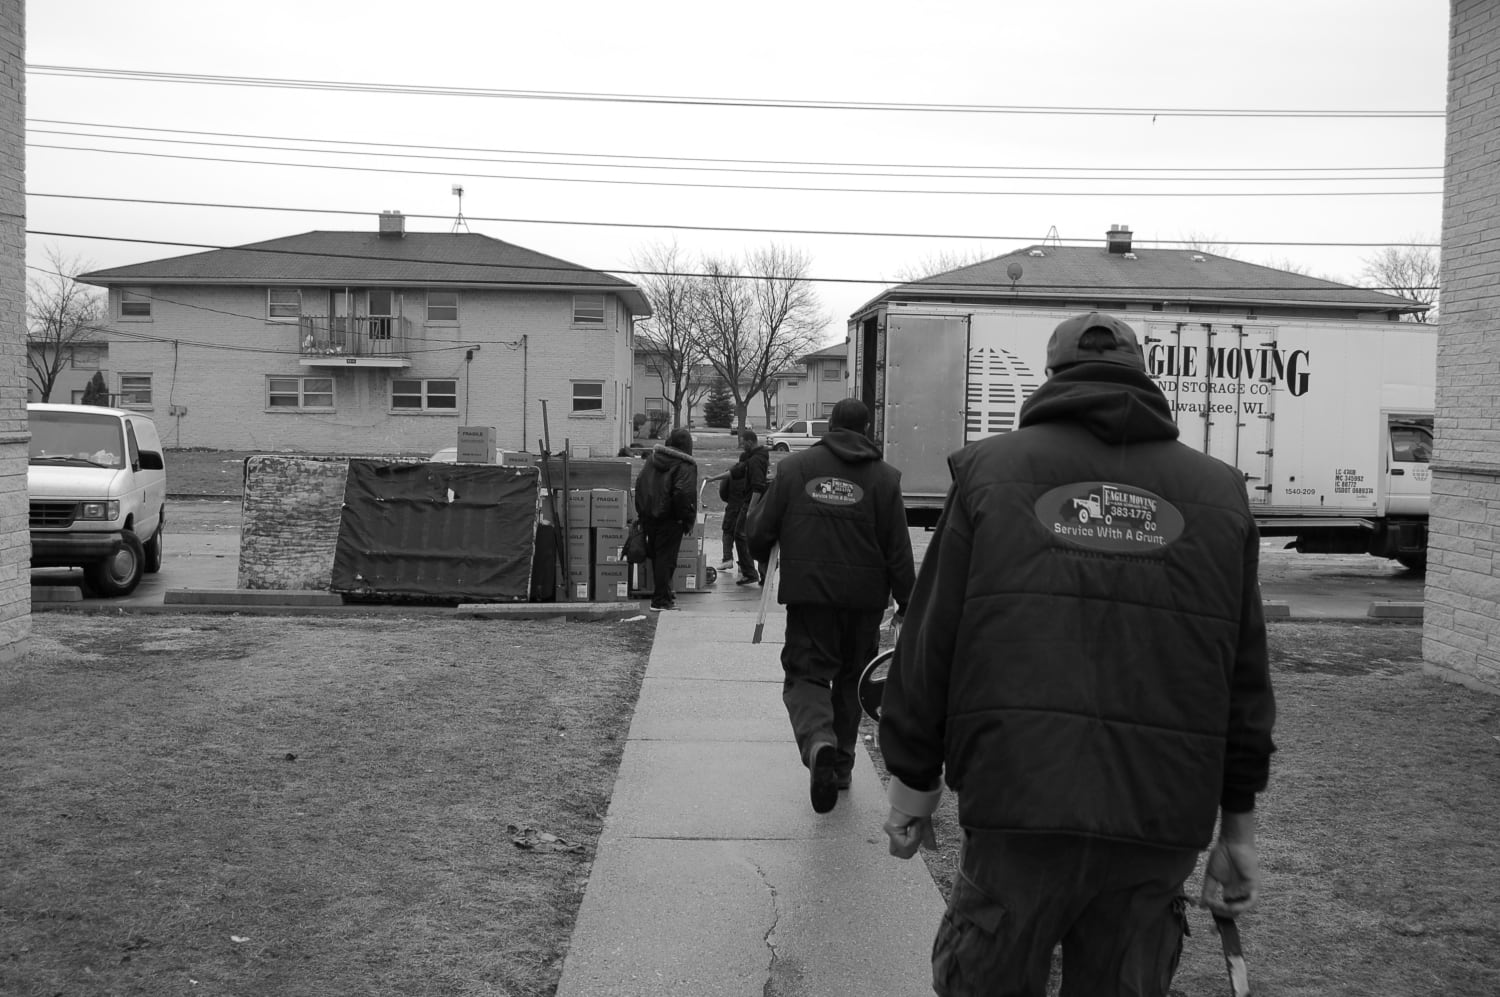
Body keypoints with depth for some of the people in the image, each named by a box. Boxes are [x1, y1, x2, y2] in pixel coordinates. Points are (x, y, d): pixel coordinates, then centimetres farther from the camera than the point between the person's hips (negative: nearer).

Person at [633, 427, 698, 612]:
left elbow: (640, 483, 14)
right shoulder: (685, 465, -11)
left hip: (648, 516, 7)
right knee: (666, 557, -3)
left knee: (657, 556, 17)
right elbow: (685, 495, -20)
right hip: (670, 519, -7)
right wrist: (688, 521, -13)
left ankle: (663, 593, 30)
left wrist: (642, 512, 18)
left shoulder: (653, 458, 11)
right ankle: (661, 600, -3)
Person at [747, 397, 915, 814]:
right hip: (865, 599, 1)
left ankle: (818, 741, -25)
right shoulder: (884, 477, 0)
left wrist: (760, 555, 23)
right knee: (851, 678, 17)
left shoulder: (793, 467, -1)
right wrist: (908, 603, 5)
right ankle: (841, 765, 25)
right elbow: (899, 552, -2)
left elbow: (759, 533, 1)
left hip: (808, 593, -1)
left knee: (805, 672, 3)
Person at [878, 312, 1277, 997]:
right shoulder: (1218, 492, 11)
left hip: (1016, 810, -2)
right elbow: (1246, 676, 11)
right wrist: (1238, 824, 17)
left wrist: (912, 786, 11)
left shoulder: (991, 469, 4)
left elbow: (930, 644, 3)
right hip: (1163, 827, 2)